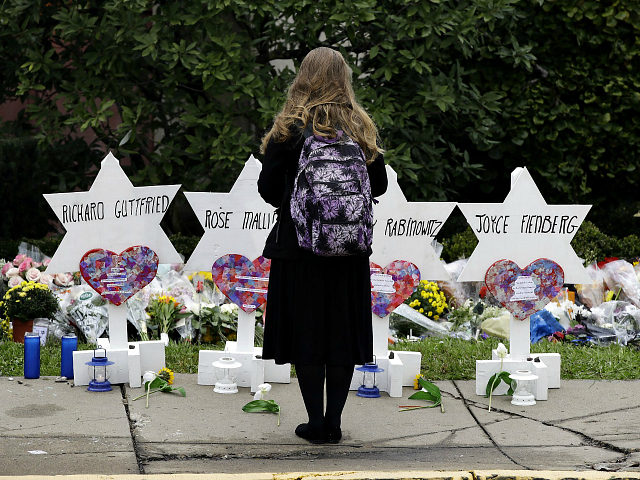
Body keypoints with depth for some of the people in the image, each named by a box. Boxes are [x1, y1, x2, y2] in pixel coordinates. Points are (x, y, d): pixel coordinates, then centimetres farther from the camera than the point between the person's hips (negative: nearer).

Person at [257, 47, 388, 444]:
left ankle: (316, 423, 7)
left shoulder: (289, 128, -8)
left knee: (305, 335, 6)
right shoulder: (361, 128, 1)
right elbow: (379, 185, 7)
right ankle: (333, 423, 13)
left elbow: (268, 187, -6)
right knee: (344, 333, 10)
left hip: (299, 244, -2)